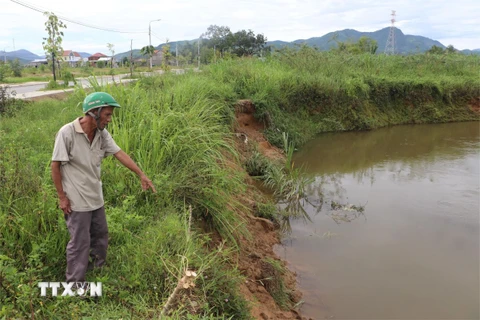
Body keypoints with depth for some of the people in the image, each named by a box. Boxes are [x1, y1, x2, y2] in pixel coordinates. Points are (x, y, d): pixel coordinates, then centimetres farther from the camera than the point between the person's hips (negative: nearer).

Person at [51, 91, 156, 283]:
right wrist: (62, 197, -14)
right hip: (76, 200, -7)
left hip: (95, 197, 7)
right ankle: (75, 284, 20)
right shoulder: (67, 133, -21)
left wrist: (141, 175, -10)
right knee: (80, 242, 2)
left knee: (101, 235, 20)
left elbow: (120, 154, -3)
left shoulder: (102, 134, -3)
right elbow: (55, 166, -15)